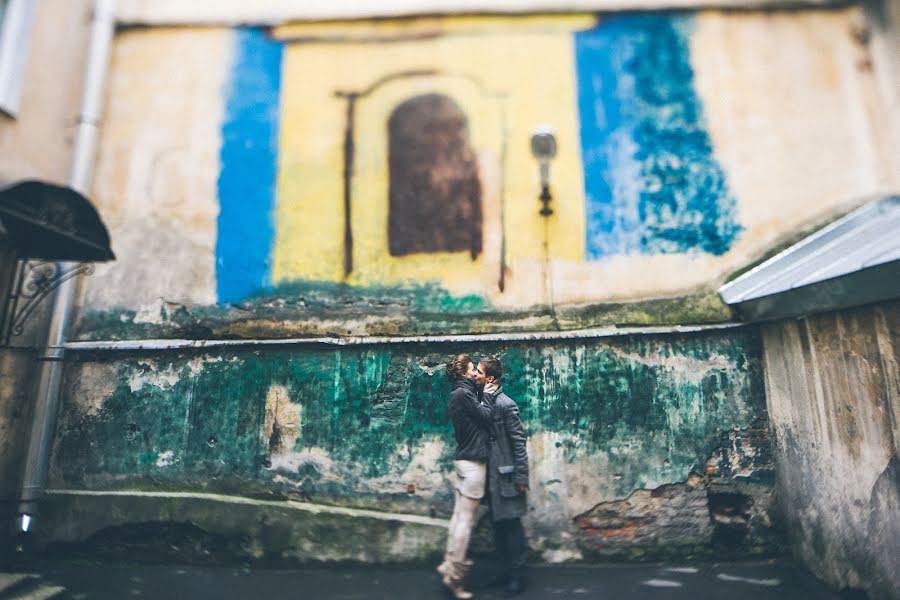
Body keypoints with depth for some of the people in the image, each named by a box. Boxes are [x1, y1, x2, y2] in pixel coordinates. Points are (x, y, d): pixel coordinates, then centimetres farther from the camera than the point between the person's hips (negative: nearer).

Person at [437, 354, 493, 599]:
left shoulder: (461, 393, 16)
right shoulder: (463, 393, -14)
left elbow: (480, 415, 14)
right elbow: (487, 417, -11)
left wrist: (481, 388, 9)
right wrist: (481, 388, 0)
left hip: (464, 459, 10)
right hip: (473, 461, -10)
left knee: (459, 515, 12)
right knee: (466, 519, -3)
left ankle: (450, 565, 19)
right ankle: (454, 573, 4)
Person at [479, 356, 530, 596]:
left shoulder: (505, 404, -14)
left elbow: (519, 441, -14)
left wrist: (522, 477, -15)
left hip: (506, 474, -7)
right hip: (490, 474, 7)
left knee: (512, 524, 3)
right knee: (499, 525, 15)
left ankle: (518, 576, 17)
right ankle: (507, 571, 30)